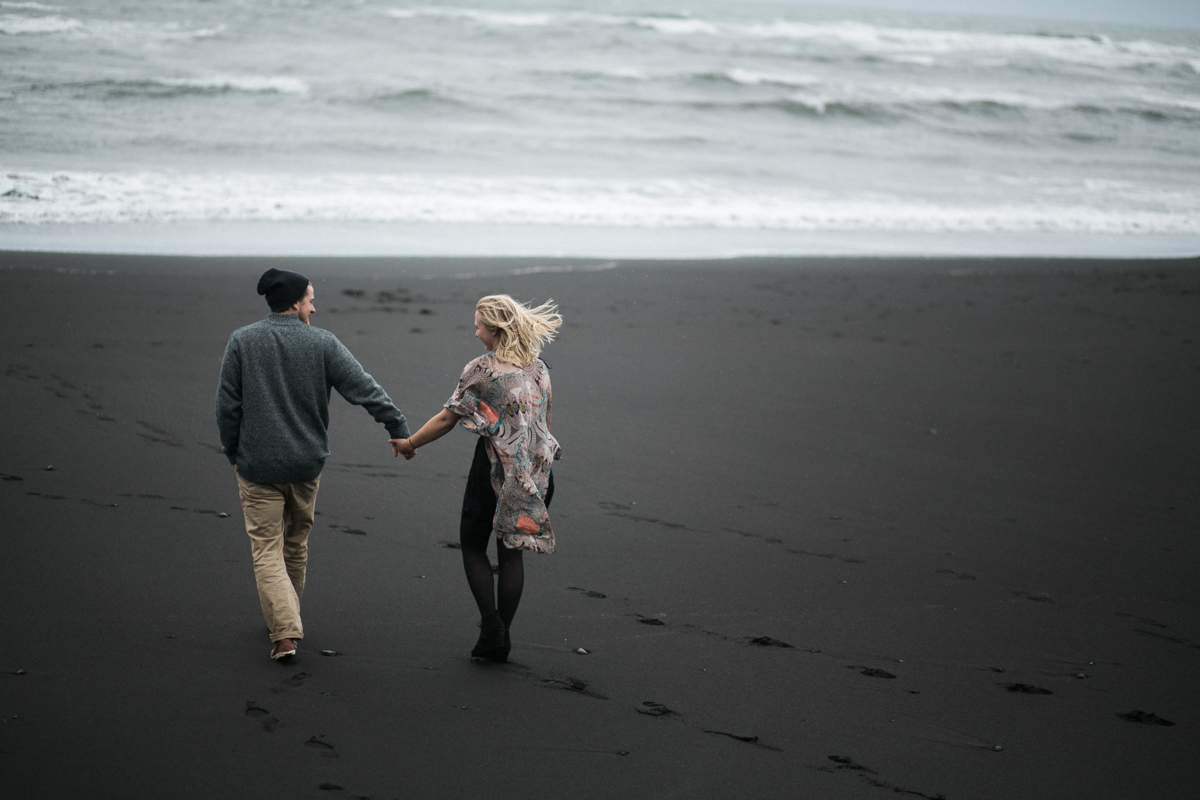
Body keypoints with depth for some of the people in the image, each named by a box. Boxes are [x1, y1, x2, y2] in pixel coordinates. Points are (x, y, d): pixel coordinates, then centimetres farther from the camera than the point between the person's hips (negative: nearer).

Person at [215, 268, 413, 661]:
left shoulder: (241, 342, -5)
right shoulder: (323, 344, -6)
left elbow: (228, 405, -3)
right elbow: (364, 388, -8)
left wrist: (232, 452, 9)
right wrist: (399, 427, -1)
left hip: (258, 464, -2)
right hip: (306, 463, 2)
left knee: (267, 550, 1)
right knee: (295, 544, 20)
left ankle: (285, 631, -12)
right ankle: (286, 617, 35)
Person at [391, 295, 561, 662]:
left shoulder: (482, 370, -11)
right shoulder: (539, 368, 6)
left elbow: (447, 419, -9)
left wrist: (409, 443, 4)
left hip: (495, 469, -5)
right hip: (535, 472, 5)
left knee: (472, 546, 11)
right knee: (511, 552, 11)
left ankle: (491, 628, -2)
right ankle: (501, 638, 12)